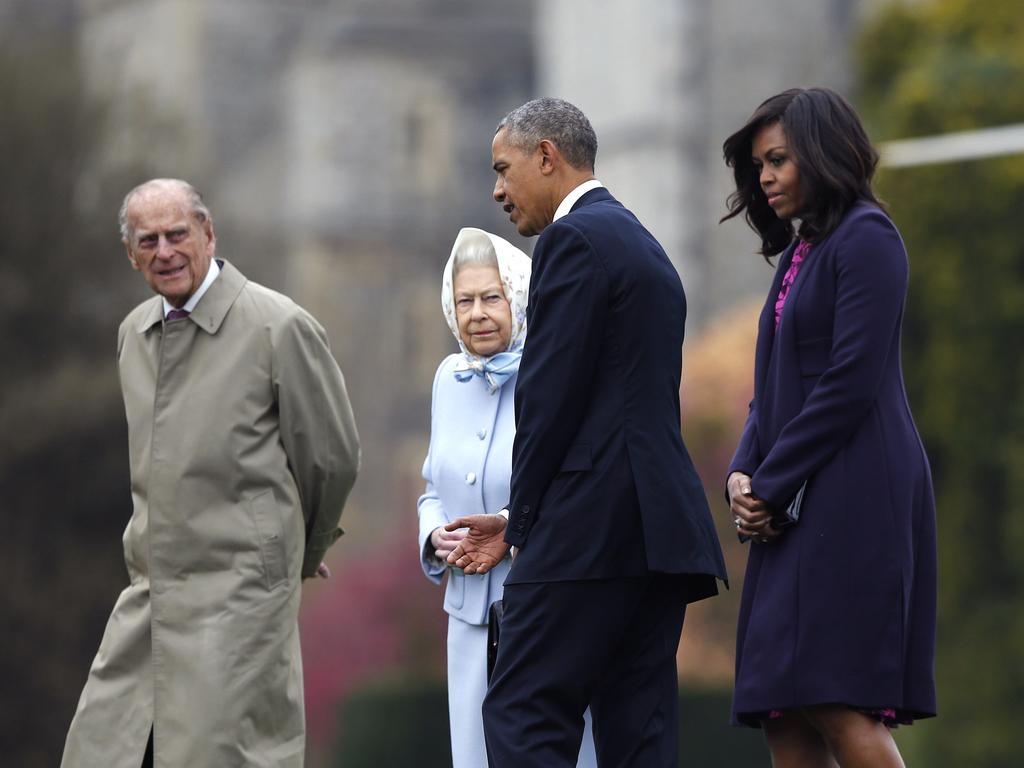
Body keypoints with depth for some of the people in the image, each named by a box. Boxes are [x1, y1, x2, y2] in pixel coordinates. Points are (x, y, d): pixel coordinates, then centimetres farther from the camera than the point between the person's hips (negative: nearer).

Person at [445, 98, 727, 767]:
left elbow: (551, 393, -12)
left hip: (593, 532, -10)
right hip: (663, 528, 10)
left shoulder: (575, 239, -6)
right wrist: (521, 522, 20)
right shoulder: (645, 247, 25)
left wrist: (523, 521, -2)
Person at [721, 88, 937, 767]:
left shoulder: (866, 238, -6)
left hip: (854, 498, -9)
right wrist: (744, 474, 3)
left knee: (833, 701, -16)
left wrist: (772, 484, -11)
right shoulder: (799, 252, 21)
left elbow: (852, 383, -14)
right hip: (795, 509, 9)